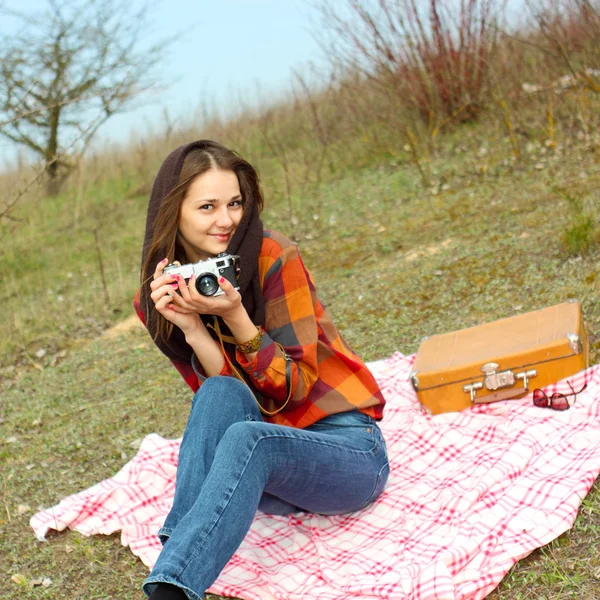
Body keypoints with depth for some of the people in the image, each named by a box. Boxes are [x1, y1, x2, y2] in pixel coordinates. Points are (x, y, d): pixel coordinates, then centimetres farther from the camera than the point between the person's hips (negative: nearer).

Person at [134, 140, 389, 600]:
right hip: (261, 476, 4)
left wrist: (235, 316, -25)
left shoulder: (275, 258, -13)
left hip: (348, 449, -3)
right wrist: (189, 325, -23)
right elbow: (222, 393, -7)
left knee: (245, 439, -35)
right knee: (222, 395, -29)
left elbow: (296, 386, -12)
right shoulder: (156, 298, -1)